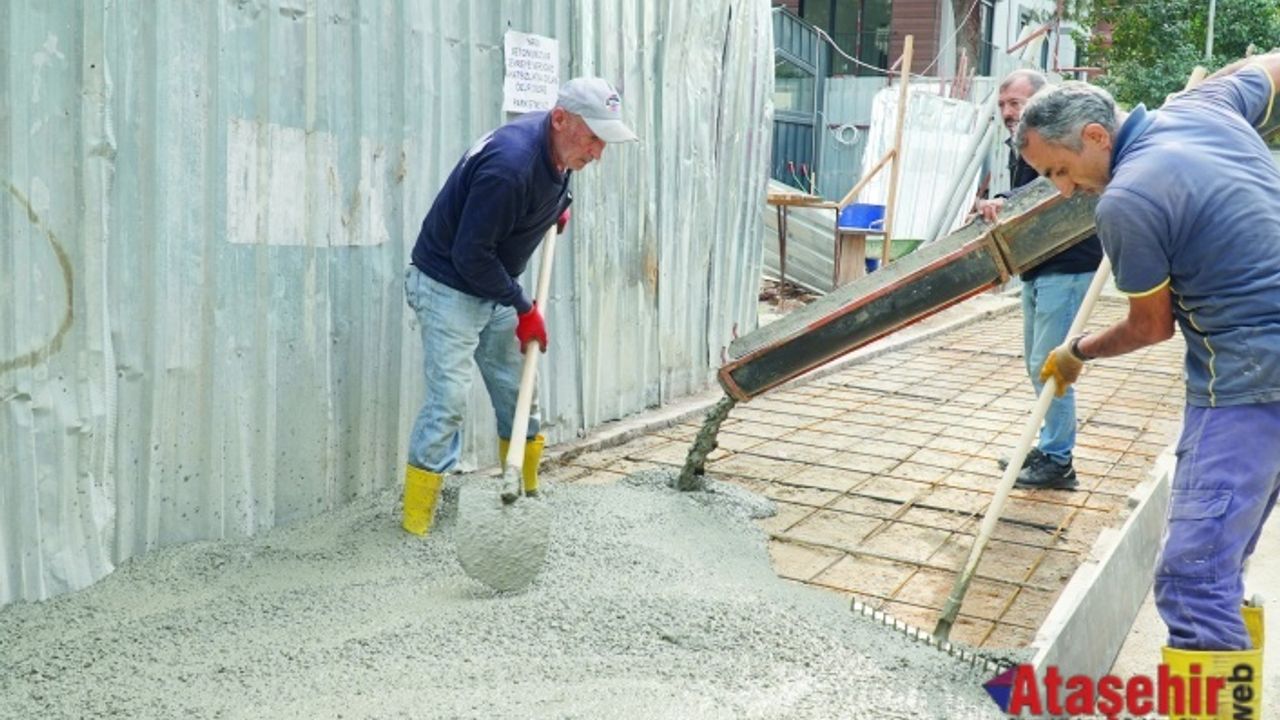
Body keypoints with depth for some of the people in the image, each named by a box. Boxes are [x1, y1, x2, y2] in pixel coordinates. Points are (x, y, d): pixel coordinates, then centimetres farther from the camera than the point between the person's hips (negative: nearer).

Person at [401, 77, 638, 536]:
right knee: (449, 402, -13)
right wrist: (524, 307, -18)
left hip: (495, 291, 9)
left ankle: (528, 499, 28)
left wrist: (559, 203, 7)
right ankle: (414, 530, -5)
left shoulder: (558, 149, -3)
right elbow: (469, 256, -28)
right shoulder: (509, 166, -32)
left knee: (519, 396, 12)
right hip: (448, 289, -9)